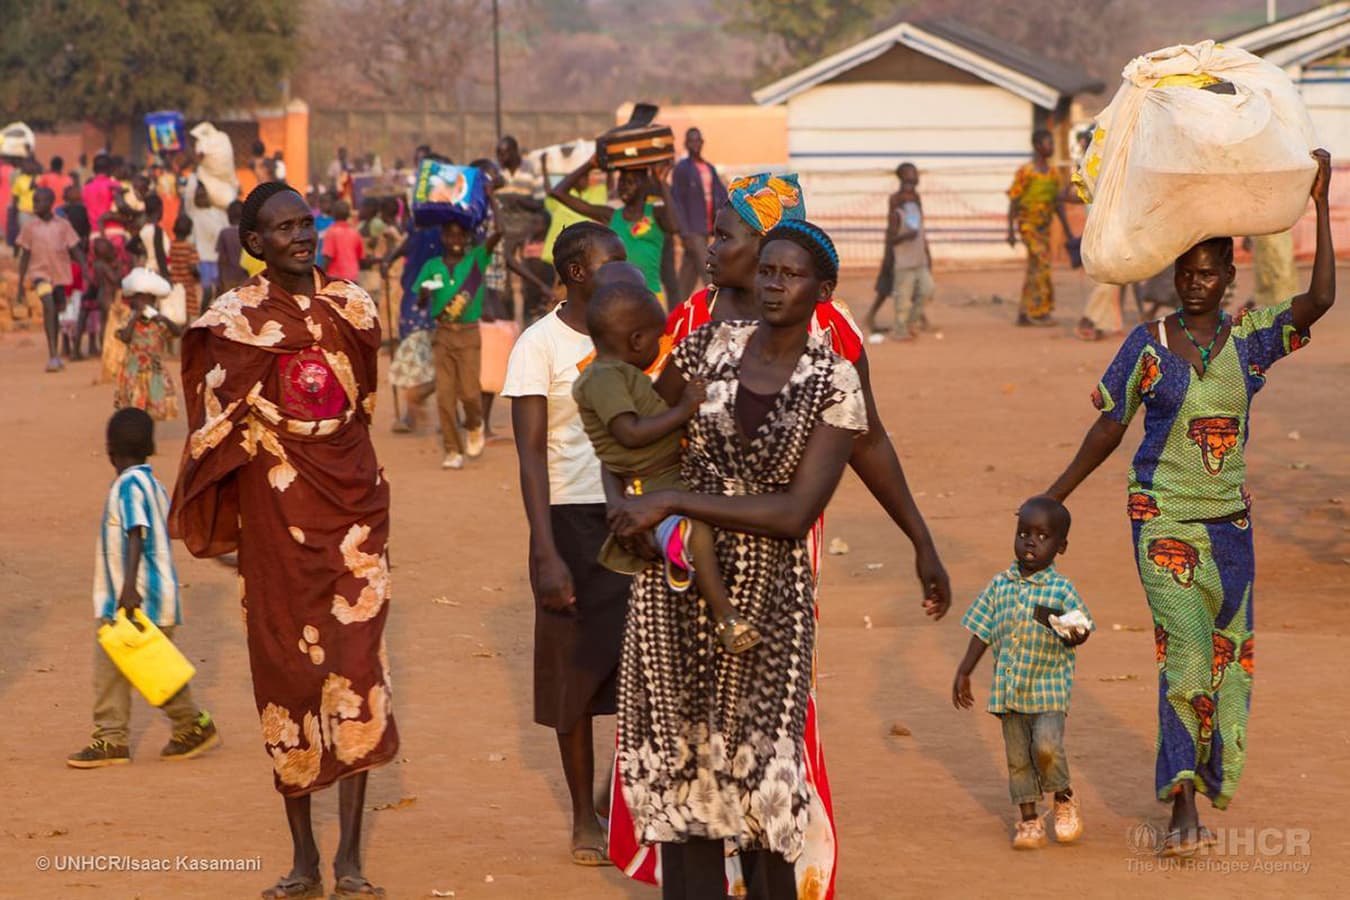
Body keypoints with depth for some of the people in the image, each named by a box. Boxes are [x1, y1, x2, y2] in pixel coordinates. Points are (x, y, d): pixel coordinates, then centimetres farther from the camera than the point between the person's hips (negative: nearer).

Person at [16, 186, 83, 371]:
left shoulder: (63, 225, 0)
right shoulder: (29, 227, -2)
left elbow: (75, 252, 3)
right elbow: (25, 256, 3)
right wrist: (20, 285, 3)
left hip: (61, 273, 2)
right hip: (40, 272, -2)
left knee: (56, 312, 12)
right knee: (48, 307, -22)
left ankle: (56, 356, 29)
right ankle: (52, 355, -22)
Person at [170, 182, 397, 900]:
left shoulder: (352, 305, 7)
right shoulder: (235, 319, -2)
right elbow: (218, 423, 0)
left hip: (351, 500, 2)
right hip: (276, 510, -2)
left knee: (356, 662, -8)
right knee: (285, 667, 2)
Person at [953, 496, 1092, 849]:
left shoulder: (1061, 590, -7)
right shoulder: (1000, 586, 4)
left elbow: (1081, 630, -6)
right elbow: (982, 632, 10)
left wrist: (1071, 631, -30)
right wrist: (964, 673, 10)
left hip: (1049, 688, -4)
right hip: (1009, 688, 4)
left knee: (1047, 746, -18)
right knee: (1018, 757, 8)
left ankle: (1063, 798, 9)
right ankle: (1029, 819, 21)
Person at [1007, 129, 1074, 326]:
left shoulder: (1052, 173, 10)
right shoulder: (1025, 171, -10)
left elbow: (1058, 203, 15)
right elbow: (1013, 201, -9)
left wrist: (1067, 230, 13)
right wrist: (1011, 231, -12)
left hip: (1045, 225, 7)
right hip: (1028, 224, -7)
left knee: (1034, 269, 8)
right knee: (1041, 265, -15)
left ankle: (1025, 313, 13)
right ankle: (1038, 311, -12)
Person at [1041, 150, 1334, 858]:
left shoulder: (1251, 337, 1)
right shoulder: (1148, 345, -4)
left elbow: (1321, 300, -13)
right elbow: (1109, 427, 3)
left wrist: (1321, 205, -17)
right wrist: (1054, 497, 3)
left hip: (1229, 518, 3)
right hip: (1162, 516, -3)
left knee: (1226, 652, 9)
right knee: (1184, 651, -12)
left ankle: (1207, 771, 29)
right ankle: (1184, 806, -11)